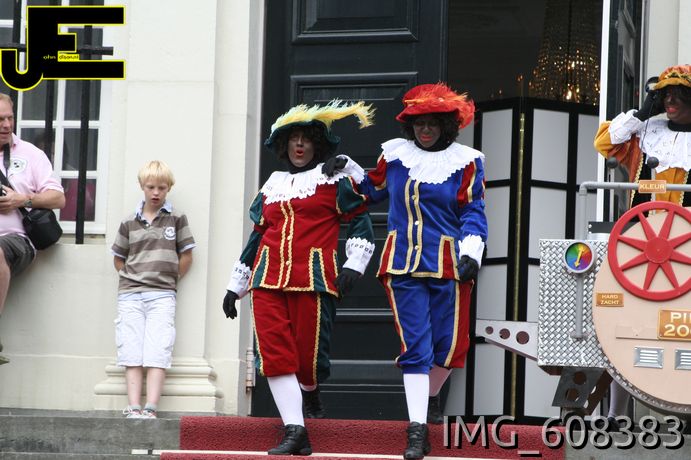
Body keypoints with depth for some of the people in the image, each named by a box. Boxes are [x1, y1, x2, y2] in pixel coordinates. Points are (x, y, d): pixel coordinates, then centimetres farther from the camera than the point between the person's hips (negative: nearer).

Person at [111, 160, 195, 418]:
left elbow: (186, 256, 9)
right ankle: (133, 408, -9)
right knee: (131, 353, -5)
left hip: (162, 296, -2)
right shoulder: (129, 224, 13)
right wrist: (131, 279, 6)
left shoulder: (176, 220, 8)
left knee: (158, 353, -12)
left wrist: (168, 279, 6)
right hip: (130, 295, 2)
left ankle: (151, 409, -18)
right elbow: (118, 259, 18)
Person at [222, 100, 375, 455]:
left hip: (313, 276, -4)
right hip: (268, 277, 4)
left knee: (308, 352, -7)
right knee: (274, 351, -11)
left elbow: (360, 221, 3)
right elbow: (257, 236, 24)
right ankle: (295, 433, -13)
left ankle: (309, 395, 30)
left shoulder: (334, 179, 7)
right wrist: (234, 286, 24)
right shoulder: (273, 185, 21)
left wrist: (353, 265, -11)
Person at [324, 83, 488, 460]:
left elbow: (473, 213, -1)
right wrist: (348, 171, 11)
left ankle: (431, 396, 37)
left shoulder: (465, 161, 1)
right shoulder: (394, 153, 8)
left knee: (449, 344, 4)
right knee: (414, 347, -6)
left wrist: (471, 254, -15)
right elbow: (376, 190, 25)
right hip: (403, 262, 1)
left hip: (447, 263, -1)